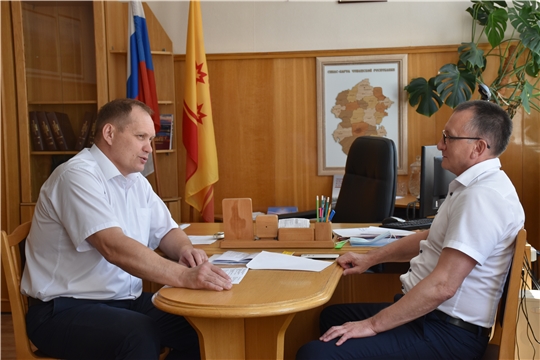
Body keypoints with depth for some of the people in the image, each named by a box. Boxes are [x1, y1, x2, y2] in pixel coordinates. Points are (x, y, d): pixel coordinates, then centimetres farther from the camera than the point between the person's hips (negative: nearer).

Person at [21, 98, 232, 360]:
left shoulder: (136, 181, 11)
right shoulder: (78, 175, -17)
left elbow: (166, 231, 15)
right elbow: (114, 247, -29)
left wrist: (185, 250, -9)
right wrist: (184, 276, -37)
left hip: (125, 300, 8)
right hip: (65, 309, -8)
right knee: (140, 335, -34)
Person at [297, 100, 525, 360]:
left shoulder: (481, 196, -23)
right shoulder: (476, 185, 12)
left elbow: (443, 285, -28)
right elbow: (430, 238, 25)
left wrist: (373, 325, -21)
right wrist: (371, 258, 20)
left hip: (448, 332, -11)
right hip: (430, 313, 11)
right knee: (332, 316, 24)